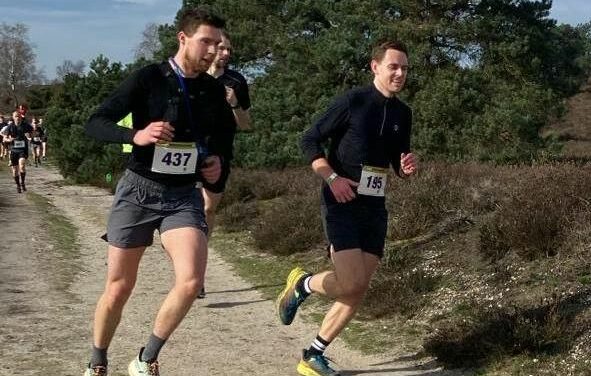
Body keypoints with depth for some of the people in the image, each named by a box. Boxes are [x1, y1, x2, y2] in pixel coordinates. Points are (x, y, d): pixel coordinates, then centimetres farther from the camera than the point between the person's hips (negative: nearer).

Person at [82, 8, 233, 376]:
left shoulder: (214, 91, 3)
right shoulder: (148, 78, -10)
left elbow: (221, 137, 23)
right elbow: (96, 123, -12)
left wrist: (216, 162, 3)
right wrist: (136, 135, -28)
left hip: (184, 196, 3)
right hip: (139, 191, -3)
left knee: (191, 281, -18)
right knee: (119, 287, 6)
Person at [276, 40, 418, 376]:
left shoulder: (403, 113, 9)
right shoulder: (353, 101, -9)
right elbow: (310, 140, -7)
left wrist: (407, 168, -4)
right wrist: (333, 178, -17)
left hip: (375, 208, 6)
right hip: (342, 203, -6)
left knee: (359, 291, 3)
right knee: (350, 284, -18)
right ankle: (302, 283, 13)